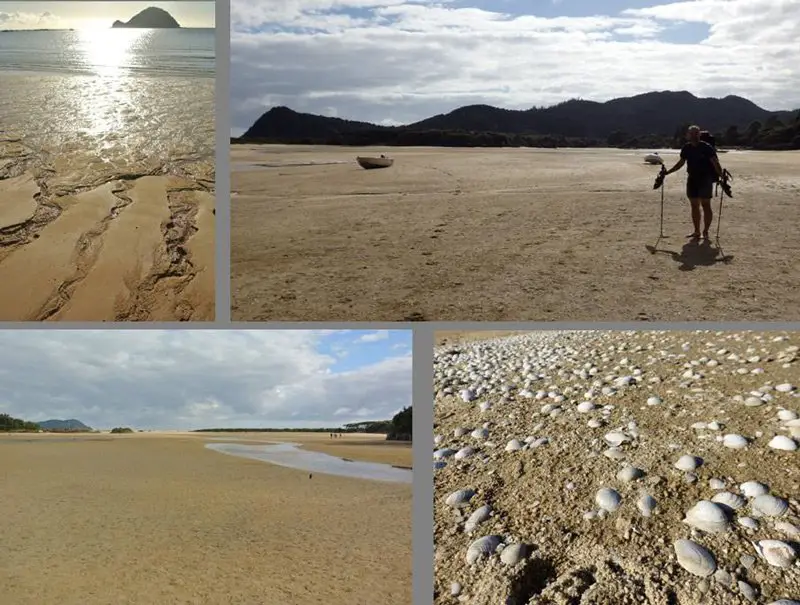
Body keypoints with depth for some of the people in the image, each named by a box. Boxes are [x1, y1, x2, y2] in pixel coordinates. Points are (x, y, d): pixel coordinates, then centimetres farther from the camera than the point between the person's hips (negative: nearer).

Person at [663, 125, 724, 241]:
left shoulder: (707, 147, -10)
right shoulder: (686, 148, 5)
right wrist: (667, 172, 18)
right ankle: (697, 232, 15)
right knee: (694, 206, 8)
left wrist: (721, 175, -27)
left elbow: (715, 163, -14)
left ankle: (705, 231, 4)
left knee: (706, 205, -3)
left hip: (706, 179, -5)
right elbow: (681, 163, 19)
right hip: (692, 179, 5)